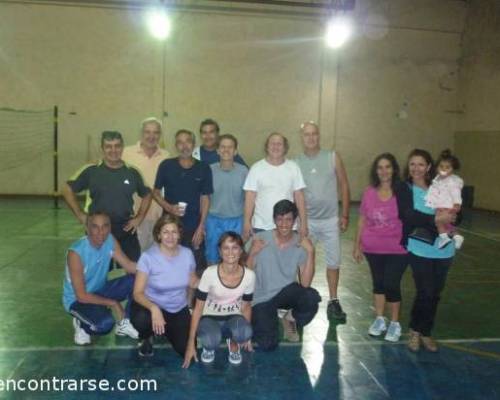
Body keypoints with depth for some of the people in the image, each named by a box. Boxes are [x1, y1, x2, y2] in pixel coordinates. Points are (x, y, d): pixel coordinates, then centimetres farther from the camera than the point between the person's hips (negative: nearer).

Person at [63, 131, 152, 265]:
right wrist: (80, 215, -4)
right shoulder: (91, 171, -4)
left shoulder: (132, 172, 3)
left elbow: (147, 195, 15)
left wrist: (139, 218, 5)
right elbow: (68, 190, 3)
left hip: (126, 230, 2)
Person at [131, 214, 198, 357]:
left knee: (187, 350, -12)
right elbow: (138, 293, -23)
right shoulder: (148, 257, -21)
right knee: (141, 319, -38)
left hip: (179, 309, 3)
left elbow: (193, 282, 7)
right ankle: (145, 338, 3)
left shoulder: (187, 254, -9)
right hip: (152, 305, -3)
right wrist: (154, 308, -42)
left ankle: (168, 331, 24)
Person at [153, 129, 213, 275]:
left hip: (193, 227, 0)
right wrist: (168, 207, -12)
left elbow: (205, 198, 2)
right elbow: (156, 192, 6)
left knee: (197, 266, 2)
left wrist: (201, 226, -3)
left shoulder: (203, 168, -2)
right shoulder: (166, 166, -2)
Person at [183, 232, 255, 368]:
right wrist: (191, 343, -15)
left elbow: (246, 306, 1)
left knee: (244, 333, -35)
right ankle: (209, 346, 4)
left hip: (234, 318, 2)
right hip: (210, 318, -1)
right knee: (211, 340, -36)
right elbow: (198, 308, -15)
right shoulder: (210, 273, -23)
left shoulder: (249, 275, -16)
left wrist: (246, 336, 4)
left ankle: (233, 344, 4)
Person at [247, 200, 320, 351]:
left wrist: (310, 252, -25)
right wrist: (252, 253, -26)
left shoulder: (301, 244, -9)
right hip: (262, 298, -2)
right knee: (267, 345, -18)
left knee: (312, 297, -31)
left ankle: (291, 320, 4)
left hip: (287, 292, 2)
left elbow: (305, 283, -18)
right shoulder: (260, 239, -13)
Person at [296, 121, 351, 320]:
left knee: (333, 261, 6)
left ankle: (333, 301, 20)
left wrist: (345, 215, -3)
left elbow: (344, 186, 0)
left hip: (330, 220, 0)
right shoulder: (296, 163, -2)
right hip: (306, 220, 0)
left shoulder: (333, 157, -3)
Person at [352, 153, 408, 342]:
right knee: (378, 283, 16)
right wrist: (357, 245, 8)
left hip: (397, 249, -3)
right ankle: (379, 320, 32)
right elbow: (362, 220, 6)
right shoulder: (369, 192, 0)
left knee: (392, 284, 0)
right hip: (373, 248, 3)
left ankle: (395, 324, 20)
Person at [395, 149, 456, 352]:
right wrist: (436, 219, -20)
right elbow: (409, 216, -16)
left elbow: (455, 211, 6)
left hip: (443, 249, 4)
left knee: (435, 294, 11)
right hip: (419, 249, -4)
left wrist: (449, 218, -16)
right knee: (426, 293, -6)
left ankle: (426, 332, 30)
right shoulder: (403, 190, -2)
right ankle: (415, 330, 18)